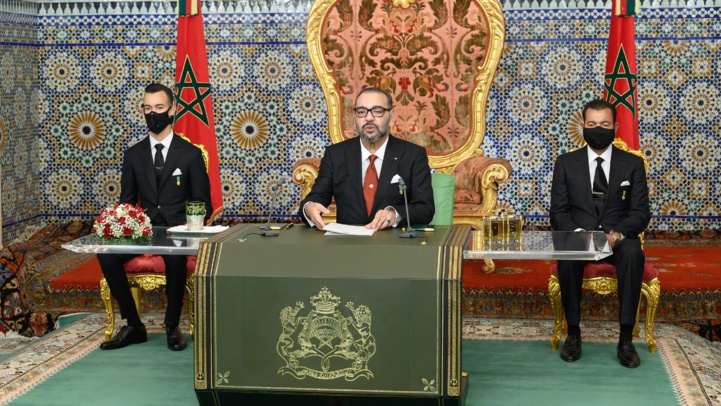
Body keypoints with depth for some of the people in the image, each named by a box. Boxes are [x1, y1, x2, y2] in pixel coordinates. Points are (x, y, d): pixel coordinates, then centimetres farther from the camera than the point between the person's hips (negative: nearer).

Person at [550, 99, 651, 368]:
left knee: (633, 253, -35)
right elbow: (558, 212, 4)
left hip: (618, 237, 0)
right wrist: (578, 234, -18)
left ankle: (626, 339, -30)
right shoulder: (566, 163, 10)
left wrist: (617, 234, -18)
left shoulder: (632, 164, 9)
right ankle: (573, 333, -22)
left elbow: (640, 213, 3)